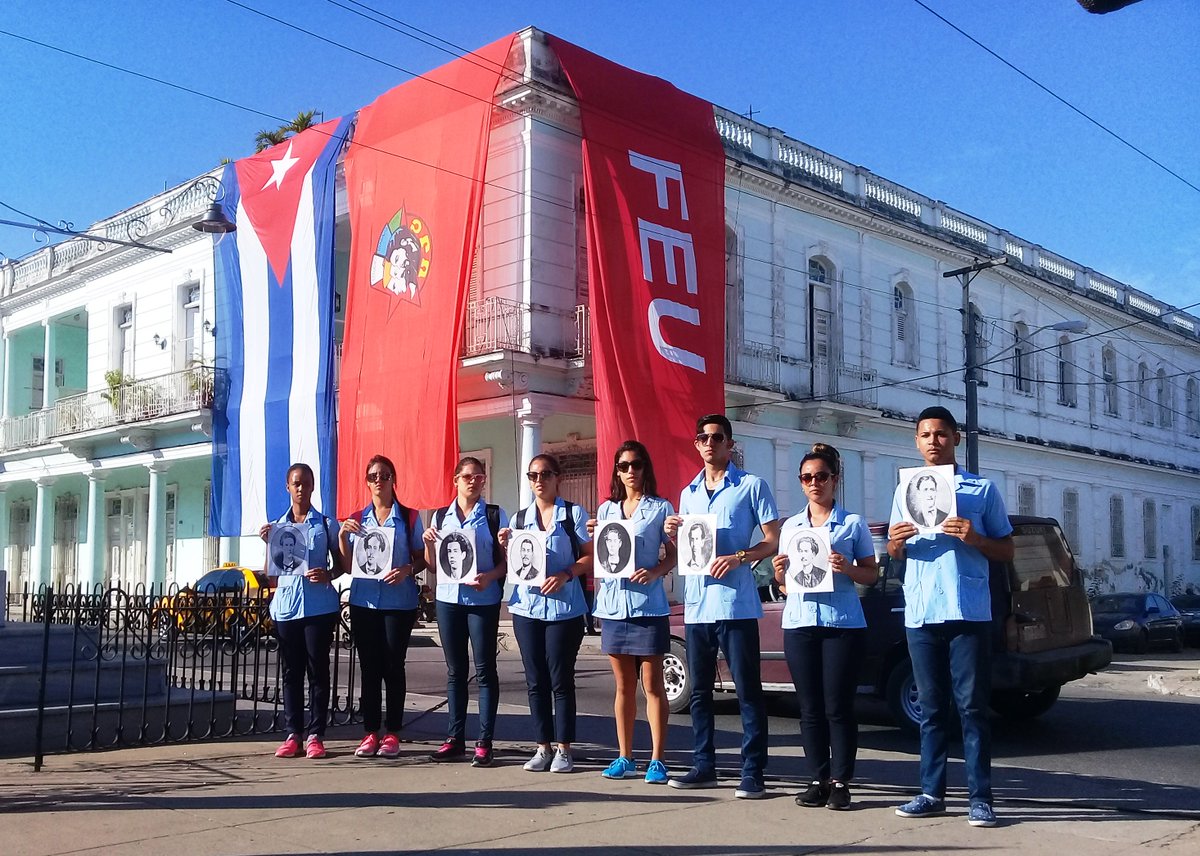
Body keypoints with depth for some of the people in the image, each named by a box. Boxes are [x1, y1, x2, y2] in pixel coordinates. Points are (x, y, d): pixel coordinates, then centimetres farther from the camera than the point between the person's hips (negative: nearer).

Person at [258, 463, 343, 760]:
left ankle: (315, 735, 5)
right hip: (286, 606, 3)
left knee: (318, 671, 0)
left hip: (319, 607, -3)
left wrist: (328, 574, -12)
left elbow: (340, 564, 9)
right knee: (291, 672, 5)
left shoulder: (325, 524, 5)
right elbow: (271, 576, 14)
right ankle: (294, 734, 10)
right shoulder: (276, 526, 13)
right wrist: (268, 544, -1)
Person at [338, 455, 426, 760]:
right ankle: (370, 732, 10)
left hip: (399, 601, -2)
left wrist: (408, 570, -16)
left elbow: (421, 559, 5)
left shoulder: (408, 517, 3)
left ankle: (392, 733, 8)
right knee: (369, 667, 4)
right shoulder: (357, 520, 11)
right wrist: (342, 535, -6)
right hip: (363, 600, 3)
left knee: (393, 666, 0)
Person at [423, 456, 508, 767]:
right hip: (448, 598, 3)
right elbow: (432, 564, 14)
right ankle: (455, 738, 15)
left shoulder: (495, 515, 1)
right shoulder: (440, 516, 10)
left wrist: (489, 576, -19)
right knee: (455, 670, 9)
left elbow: (506, 560, -1)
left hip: (483, 599, -3)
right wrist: (428, 542, -5)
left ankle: (484, 742, 1)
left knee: (485, 669, -2)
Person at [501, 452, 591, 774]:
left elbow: (591, 556, -3)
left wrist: (566, 574, -17)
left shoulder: (573, 513, 1)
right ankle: (542, 747, 15)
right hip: (526, 606, 4)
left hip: (564, 607, -4)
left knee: (561, 679, -1)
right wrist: (505, 546, -3)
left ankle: (563, 749, 8)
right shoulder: (519, 518, 13)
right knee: (535, 681, 6)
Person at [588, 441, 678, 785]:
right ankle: (625, 757, 17)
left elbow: (673, 554, 0)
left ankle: (657, 760, 4)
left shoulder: (660, 508, 1)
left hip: (648, 604, -4)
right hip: (612, 603, 4)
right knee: (624, 686, 10)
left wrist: (654, 572, -19)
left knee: (653, 685, -1)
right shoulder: (606, 510, 13)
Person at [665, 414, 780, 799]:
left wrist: (738, 557, -18)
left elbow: (774, 541, -3)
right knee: (699, 690, 11)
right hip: (696, 602, 6)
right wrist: (674, 533, 3)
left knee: (748, 690, -3)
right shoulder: (689, 493, 18)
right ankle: (704, 766, 21)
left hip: (735, 603, -6)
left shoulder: (751, 486, 0)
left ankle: (753, 772, 1)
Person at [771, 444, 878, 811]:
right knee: (810, 707, 5)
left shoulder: (853, 523, 3)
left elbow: (871, 574, 4)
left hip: (843, 623, -3)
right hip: (799, 623, 4)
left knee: (838, 706, -3)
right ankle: (817, 779, 11)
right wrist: (779, 571, -2)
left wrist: (848, 569, -16)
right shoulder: (790, 526, 15)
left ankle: (840, 781, 4)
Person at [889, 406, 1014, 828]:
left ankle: (980, 797, 3)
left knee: (972, 706, -2)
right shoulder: (905, 490, 14)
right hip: (920, 614, 3)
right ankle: (932, 793, 15)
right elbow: (896, 553, 20)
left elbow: (1006, 552, 6)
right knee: (931, 707, 9)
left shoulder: (982, 489, 5)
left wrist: (974, 538, -13)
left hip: (969, 612, -3)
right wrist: (895, 542, -4)